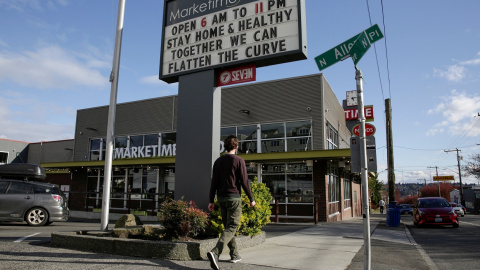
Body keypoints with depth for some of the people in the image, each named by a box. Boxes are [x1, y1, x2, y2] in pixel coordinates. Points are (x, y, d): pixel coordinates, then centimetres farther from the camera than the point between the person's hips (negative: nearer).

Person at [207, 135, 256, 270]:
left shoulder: (218, 161, 8)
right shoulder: (239, 161, -7)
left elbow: (214, 182, 6)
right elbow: (244, 182, -9)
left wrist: (211, 201, 9)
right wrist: (251, 199, 1)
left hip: (221, 198, 6)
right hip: (234, 198, -6)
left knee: (227, 226, 16)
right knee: (232, 227, -5)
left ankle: (234, 254, 23)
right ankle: (215, 252, -22)